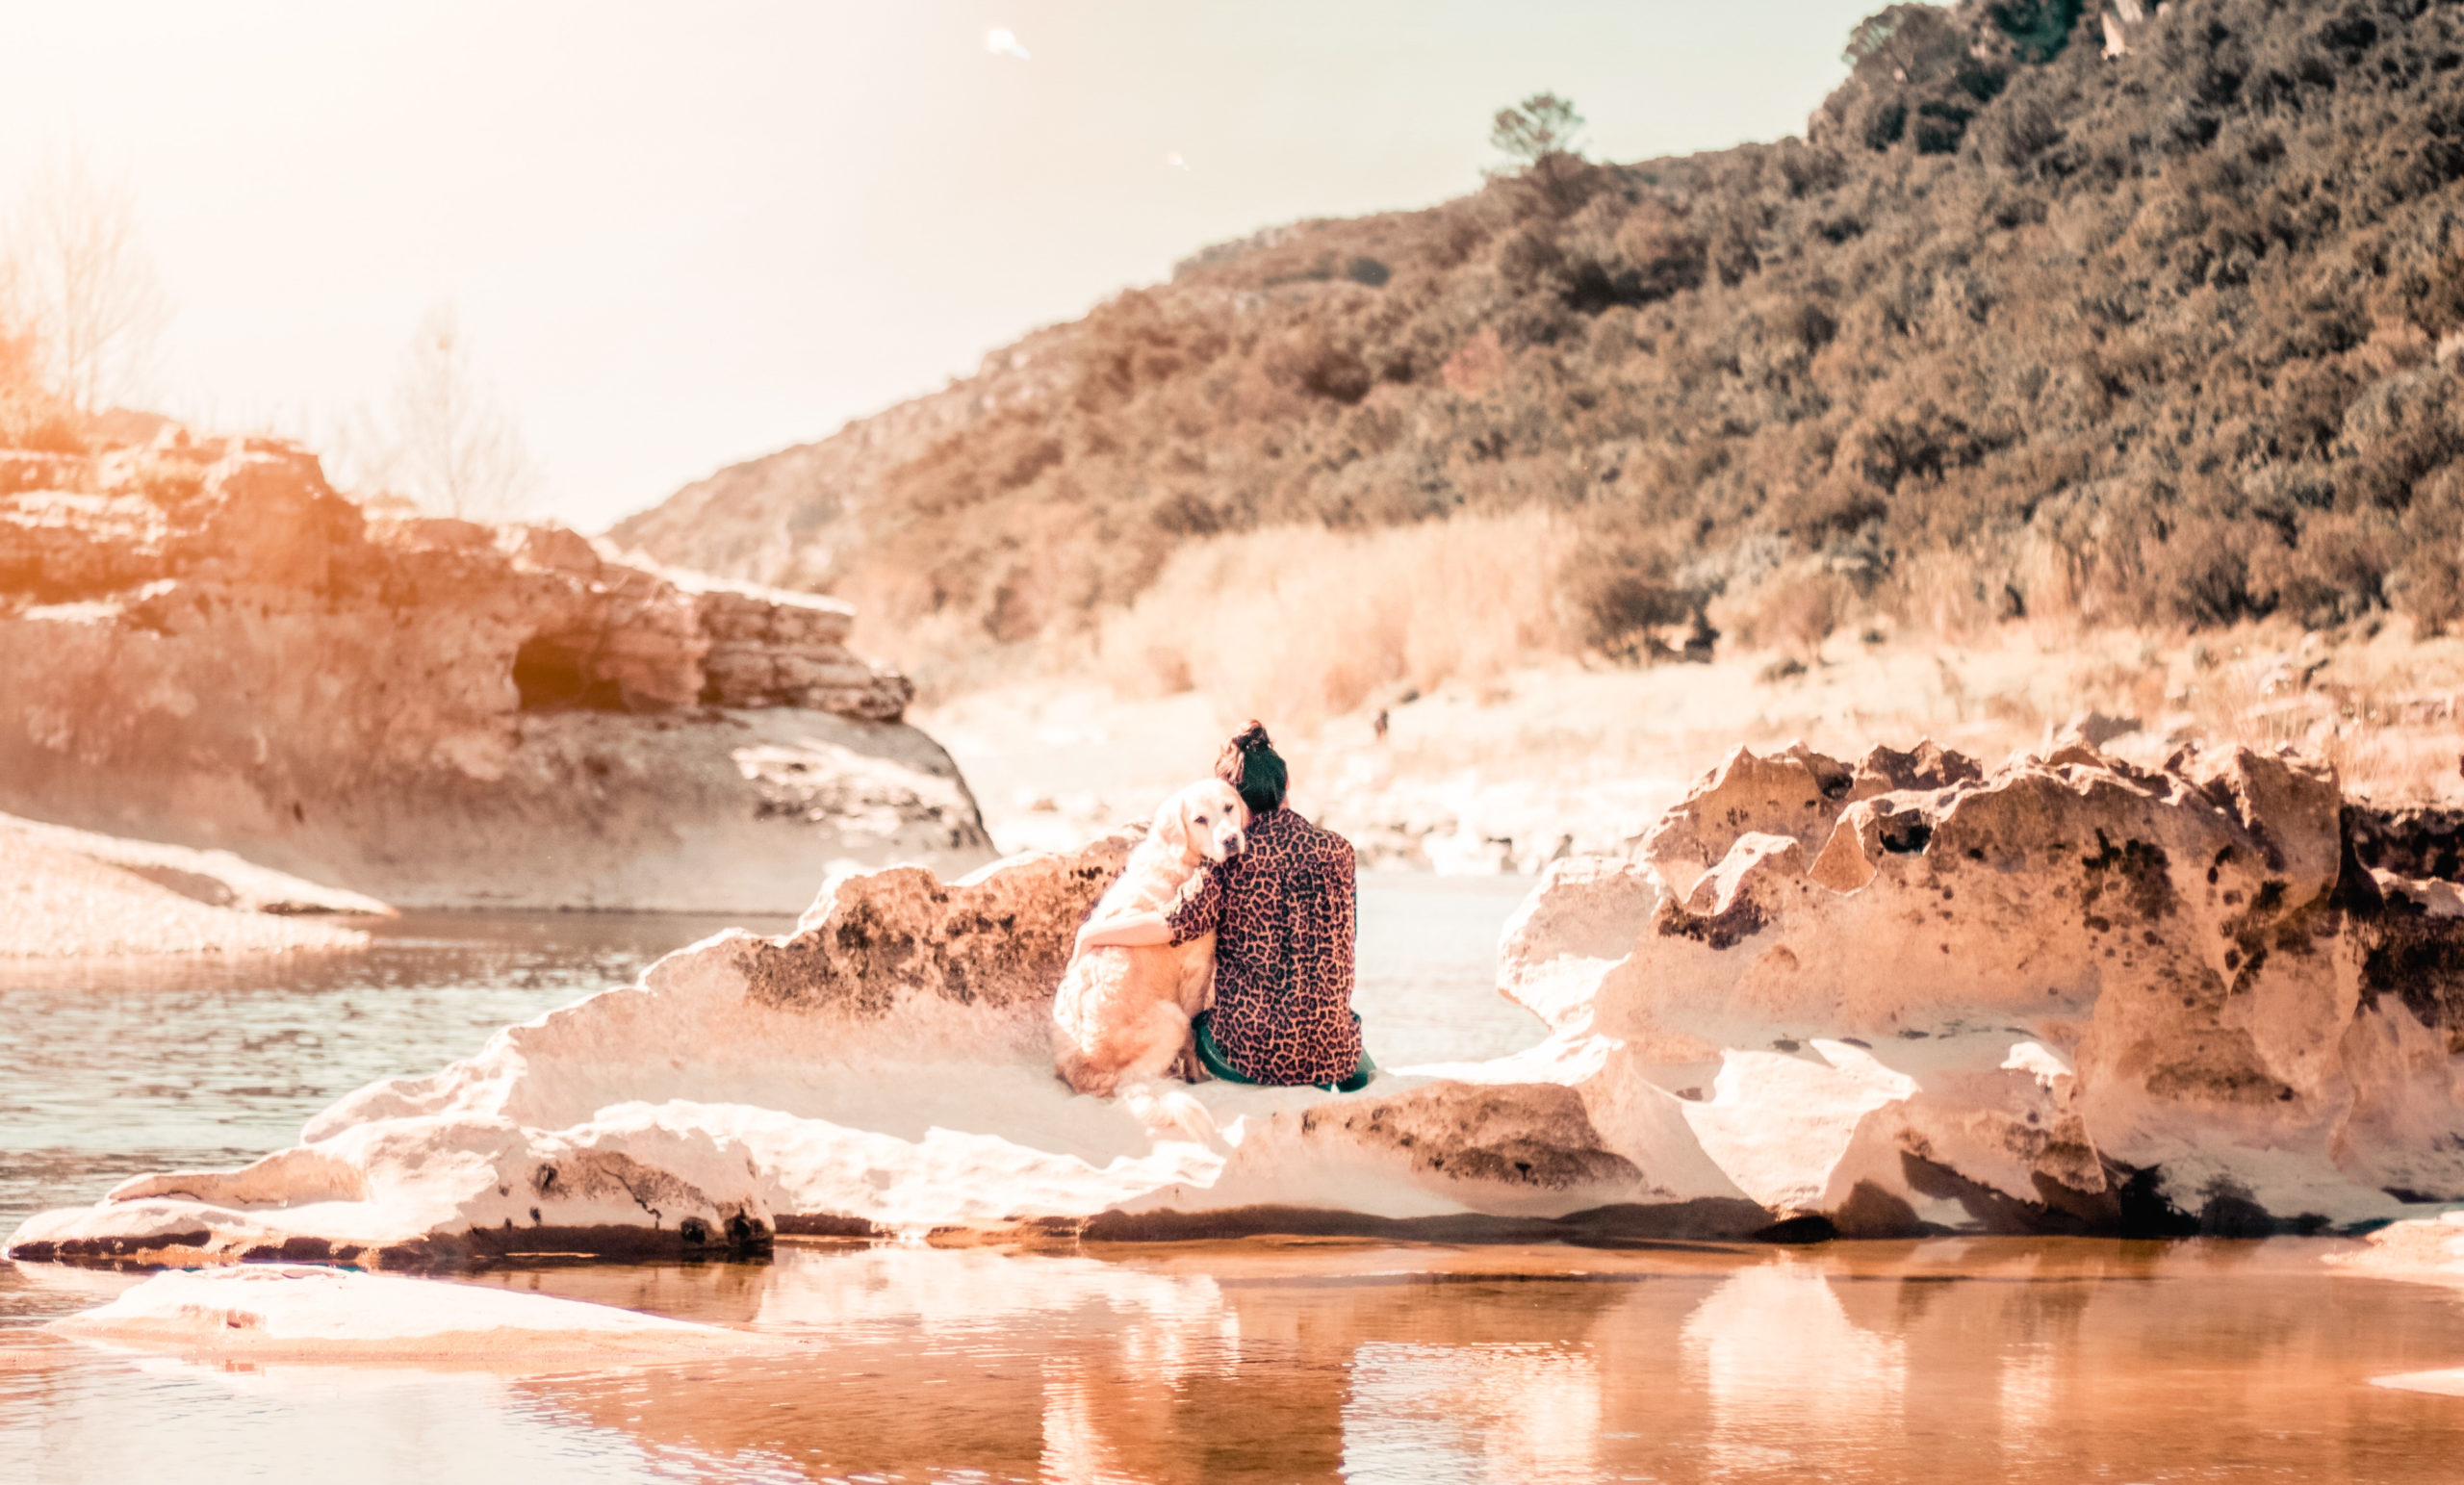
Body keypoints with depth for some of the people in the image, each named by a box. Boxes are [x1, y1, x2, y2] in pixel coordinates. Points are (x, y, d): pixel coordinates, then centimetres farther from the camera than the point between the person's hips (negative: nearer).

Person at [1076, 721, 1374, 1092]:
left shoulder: (1231, 860, -8)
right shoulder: (1336, 850, 0)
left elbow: (1175, 925, -20)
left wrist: (1092, 932, -6)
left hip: (1248, 1053, -2)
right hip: (1330, 1052, 2)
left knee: (1197, 1023, 32)